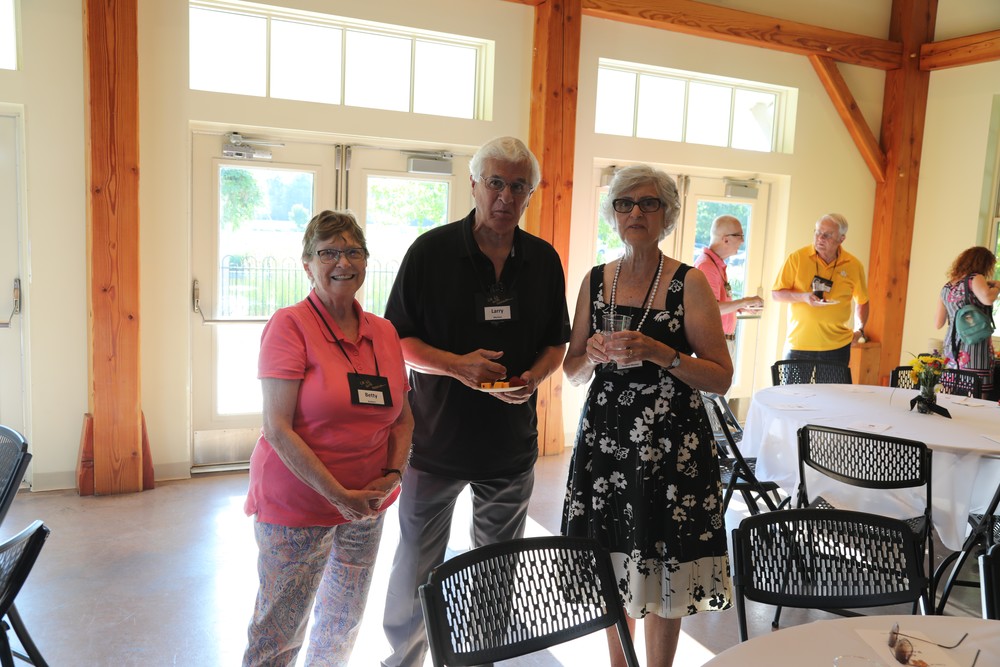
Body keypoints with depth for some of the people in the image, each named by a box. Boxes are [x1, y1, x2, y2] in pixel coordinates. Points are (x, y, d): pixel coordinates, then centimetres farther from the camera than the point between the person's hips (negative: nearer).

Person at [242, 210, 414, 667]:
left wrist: (393, 474, -6)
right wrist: (339, 495, -20)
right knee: (280, 628, 7)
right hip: (296, 504, -5)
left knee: (344, 622, 20)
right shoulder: (290, 326, -13)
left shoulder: (384, 333, 4)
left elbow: (403, 417, 11)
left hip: (367, 506, 6)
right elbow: (278, 429, -18)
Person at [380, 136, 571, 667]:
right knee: (416, 569, 9)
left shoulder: (544, 260, 3)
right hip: (436, 439, -3)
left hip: (511, 441, 3)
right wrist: (456, 365, -22)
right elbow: (396, 340, -6)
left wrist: (533, 377, -11)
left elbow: (556, 342, 10)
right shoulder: (432, 250, -8)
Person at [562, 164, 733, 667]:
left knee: (661, 572, 5)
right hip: (604, 438, 3)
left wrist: (659, 353, -20)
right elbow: (572, 372, 11)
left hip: (670, 445, -3)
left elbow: (721, 378, -7)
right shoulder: (595, 281, 7)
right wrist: (594, 355, -10)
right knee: (612, 569, 13)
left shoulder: (690, 283, -4)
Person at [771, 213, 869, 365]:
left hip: (837, 347, 2)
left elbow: (862, 302, 19)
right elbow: (776, 294, -1)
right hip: (798, 345, -1)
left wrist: (860, 329, 8)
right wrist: (803, 297, -16)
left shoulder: (853, 265, 4)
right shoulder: (797, 258, -3)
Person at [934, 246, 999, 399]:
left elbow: (938, 323, 19)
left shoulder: (947, 287, 17)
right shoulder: (975, 278, -2)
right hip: (975, 346, -7)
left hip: (952, 348, 7)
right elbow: (987, 298, -23)